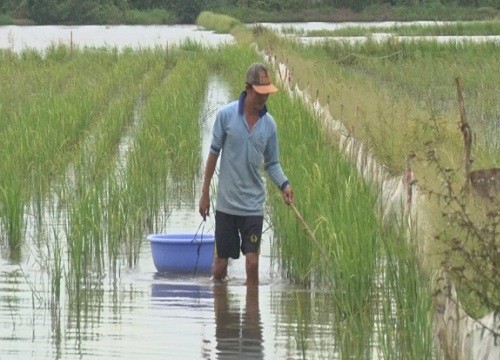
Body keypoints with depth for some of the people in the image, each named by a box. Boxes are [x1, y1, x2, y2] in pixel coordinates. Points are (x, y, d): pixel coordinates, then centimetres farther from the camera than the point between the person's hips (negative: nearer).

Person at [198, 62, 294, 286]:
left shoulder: (269, 123, 0)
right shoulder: (226, 115, -7)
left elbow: (272, 163, 9)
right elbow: (214, 153, 1)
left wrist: (284, 185, -11)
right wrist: (205, 192, 3)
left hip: (253, 204, 1)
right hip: (226, 202, -1)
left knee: (252, 262, -7)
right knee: (220, 265, 5)